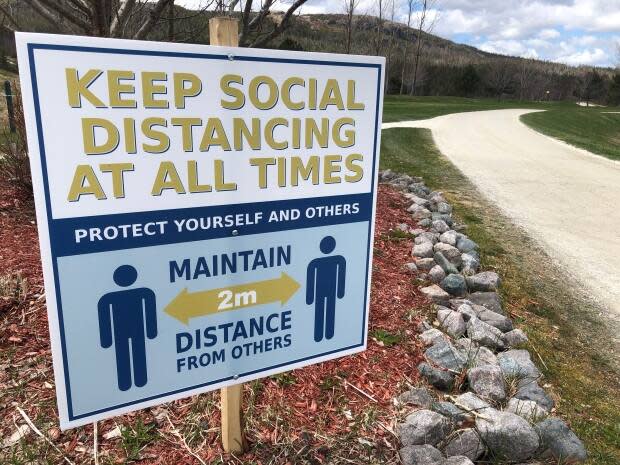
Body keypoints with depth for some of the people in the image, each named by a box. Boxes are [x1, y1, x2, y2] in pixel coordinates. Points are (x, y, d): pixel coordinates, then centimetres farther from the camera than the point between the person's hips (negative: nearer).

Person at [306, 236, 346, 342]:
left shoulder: (315, 263, -23)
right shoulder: (340, 259, -17)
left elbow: (310, 281, -14)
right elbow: (341, 277, -5)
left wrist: (309, 298, -3)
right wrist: (340, 292, 8)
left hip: (320, 290, -2)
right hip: (332, 289, 2)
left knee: (319, 313, 15)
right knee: (331, 311, 20)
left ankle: (318, 336, 30)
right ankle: (329, 334, 36)